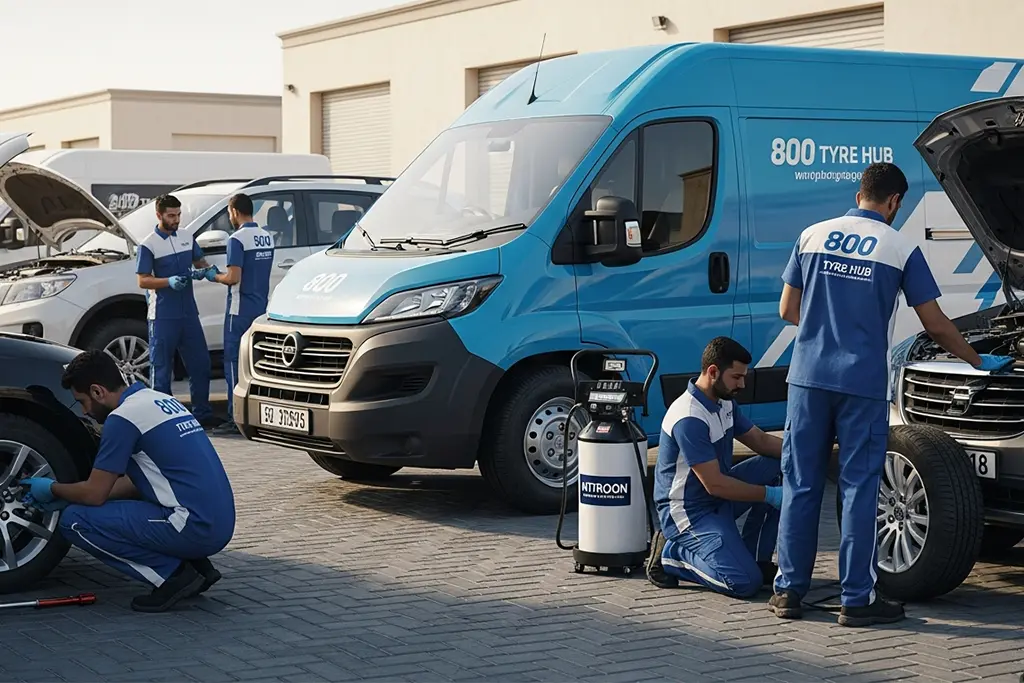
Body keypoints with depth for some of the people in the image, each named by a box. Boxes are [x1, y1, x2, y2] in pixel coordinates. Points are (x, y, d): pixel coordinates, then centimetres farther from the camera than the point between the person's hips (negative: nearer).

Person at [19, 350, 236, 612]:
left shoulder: (123, 417, -10)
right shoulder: (160, 400, 17)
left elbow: (94, 494, -7)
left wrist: (53, 489, 13)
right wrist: (65, 498, 25)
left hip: (195, 529, -9)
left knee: (75, 521, -5)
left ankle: (173, 575, -5)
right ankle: (195, 564, 14)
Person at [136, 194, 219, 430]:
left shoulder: (187, 238, 11)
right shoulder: (148, 245, -7)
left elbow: (199, 261, 22)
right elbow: (143, 281, -9)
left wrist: (206, 270, -2)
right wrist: (169, 282, -24)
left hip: (189, 313, 6)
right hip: (163, 316, -6)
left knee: (200, 363, 8)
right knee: (161, 367, 1)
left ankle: (202, 412, 17)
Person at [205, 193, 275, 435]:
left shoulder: (238, 239, -15)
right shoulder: (267, 238, 10)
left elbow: (233, 278, -21)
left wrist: (214, 276, -1)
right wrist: (222, 274, 19)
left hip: (240, 311, -8)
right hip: (261, 308, 8)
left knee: (234, 362, -3)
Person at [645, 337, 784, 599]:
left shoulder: (725, 403, 5)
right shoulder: (689, 418, -26)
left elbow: (761, 441, 13)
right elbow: (714, 485, -24)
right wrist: (769, 495, -19)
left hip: (720, 498, 10)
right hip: (688, 511, -10)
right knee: (745, 582, -23)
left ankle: (755, 558, 5)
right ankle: (670, 555, -2)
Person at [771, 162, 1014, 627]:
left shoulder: (812, 236, 7)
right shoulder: (901, 249, -2)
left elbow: (787, 311, 10)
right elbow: (935, 325, 2)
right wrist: (978, 362, 16)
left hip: (808, 378, 3)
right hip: (862, 383, -3)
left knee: (800, 485, 9)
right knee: (859, 489, 2)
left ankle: (789, 590, 12)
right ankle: (857, 599, 5)